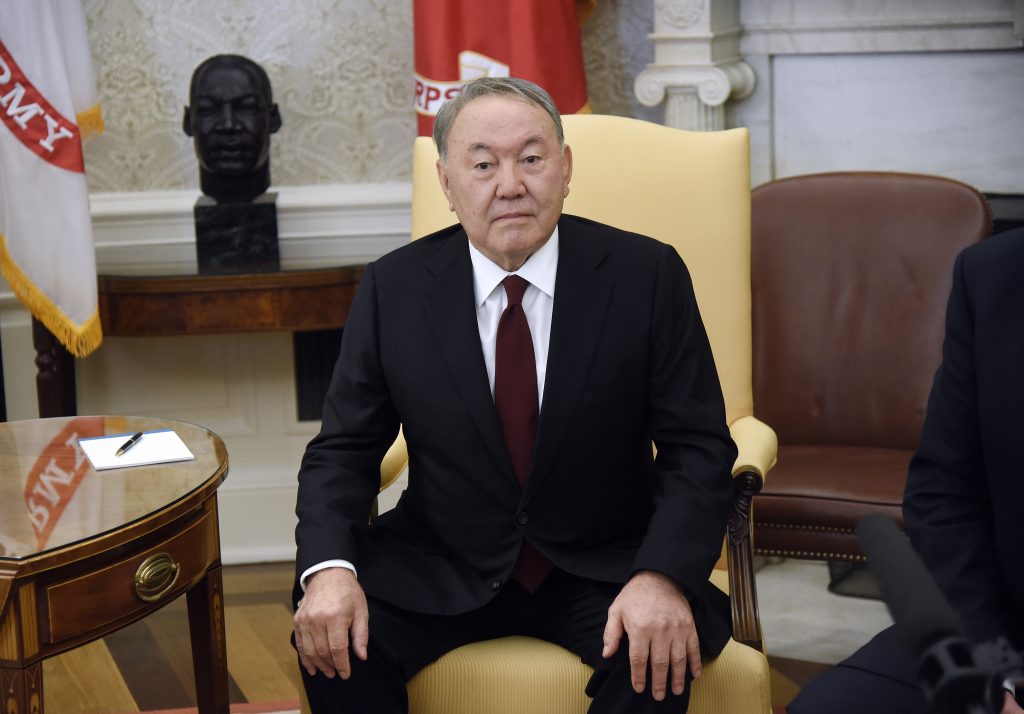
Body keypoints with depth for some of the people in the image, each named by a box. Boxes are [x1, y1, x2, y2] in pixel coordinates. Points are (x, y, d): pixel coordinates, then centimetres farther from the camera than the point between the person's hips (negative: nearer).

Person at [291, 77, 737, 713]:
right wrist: (329, 567, -20)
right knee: (332, 638, -22)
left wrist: (662, 576, -26)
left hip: (602, 569, -2)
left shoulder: (647, 275, -7)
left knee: (658, 655, -31)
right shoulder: (393, 289, -2)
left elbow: (699, 446, -8)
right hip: (438, 571, 2)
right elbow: (344, 449, 0)